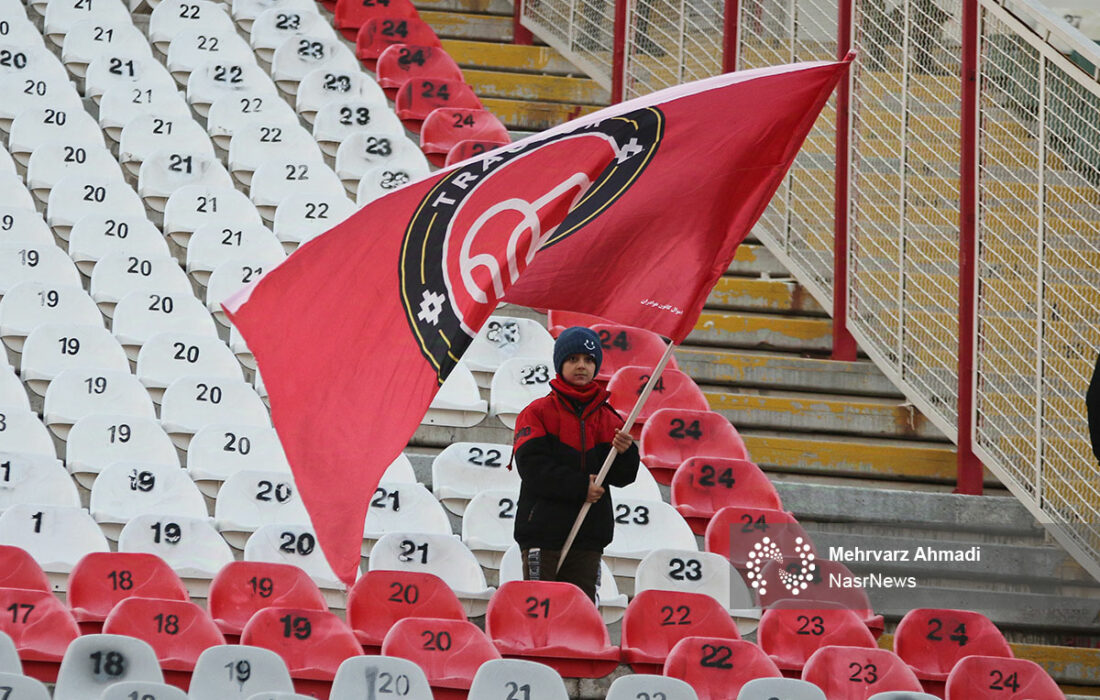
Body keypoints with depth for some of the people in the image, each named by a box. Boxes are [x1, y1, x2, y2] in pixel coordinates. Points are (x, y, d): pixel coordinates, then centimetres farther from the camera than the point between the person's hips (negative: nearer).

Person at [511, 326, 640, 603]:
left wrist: (624, 452, -16)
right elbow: (533, 468, -11)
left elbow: (623, 477, 5)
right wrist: (580, 486, -16)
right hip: (543, 531, -4)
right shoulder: (538, 413, 2)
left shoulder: (609, 419, 13)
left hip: (589, 537, 4)